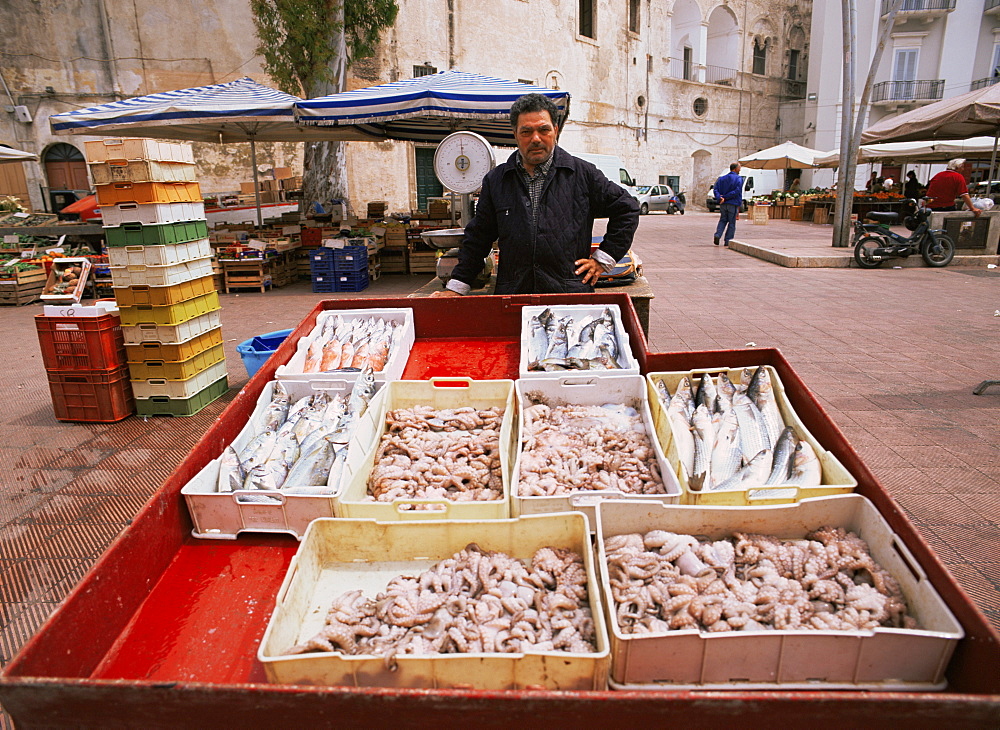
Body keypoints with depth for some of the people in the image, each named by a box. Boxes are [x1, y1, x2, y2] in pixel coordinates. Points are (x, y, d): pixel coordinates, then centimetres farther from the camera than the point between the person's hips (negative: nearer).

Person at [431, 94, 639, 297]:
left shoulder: (582, 174, 7)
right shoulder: (495, 180, 13)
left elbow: (627, 208, 15)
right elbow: (478, 237, 18)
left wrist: (603, 258, 8)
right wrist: (456, 287, 12)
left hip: (571, 294, -1)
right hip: (511, 297, 2)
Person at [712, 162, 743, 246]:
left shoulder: (722, 179, 10)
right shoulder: (739, 179, -5)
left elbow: (715, 190, -2)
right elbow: (737, 191, -17)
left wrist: (719, 198, -15)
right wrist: (725, 197, -15)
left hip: (723, 204, 4)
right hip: (733, 204, -4)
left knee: (723, 220, 16)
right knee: (731, 223, 5)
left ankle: (717, 235, -5)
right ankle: (728, 241, 4)